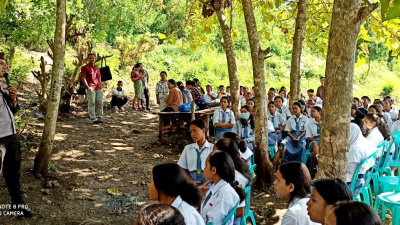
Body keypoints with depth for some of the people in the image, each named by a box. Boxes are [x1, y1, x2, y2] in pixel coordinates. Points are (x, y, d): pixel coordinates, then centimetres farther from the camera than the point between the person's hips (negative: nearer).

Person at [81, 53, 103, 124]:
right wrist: (88, 87, -12)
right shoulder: (85, 67, 3)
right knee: (92, 103, -6)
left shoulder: (97, 68, 21)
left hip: (99, 88, 6)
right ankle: (93, 119, -4)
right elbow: (83, 78, -4)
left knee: (100, 103, 4)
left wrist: (100, 86, 14)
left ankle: (100, 118, 11)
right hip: (91, 89, -6)